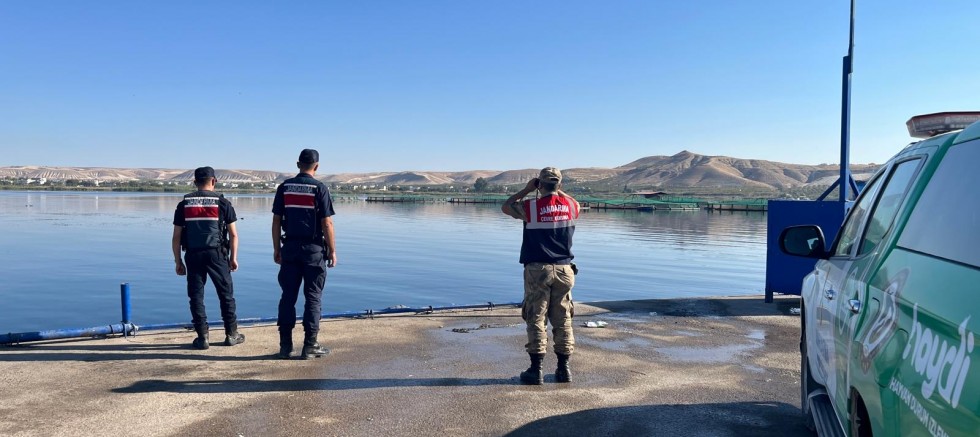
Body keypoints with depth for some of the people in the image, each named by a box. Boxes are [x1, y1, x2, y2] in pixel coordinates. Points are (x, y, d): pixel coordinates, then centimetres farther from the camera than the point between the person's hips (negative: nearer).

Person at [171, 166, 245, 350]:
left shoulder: (184, 204, 7)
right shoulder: (222, 203, 2)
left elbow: (176, 237, 4)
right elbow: (233, 234, 0)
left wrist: (178, 262, 10)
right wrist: (233, 258, 9)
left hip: (193, 255, 2)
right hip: (217, 253, -1)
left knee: (196, 296, 7)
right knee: (226, 294, 8)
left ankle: (202, 337, 7)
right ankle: (231, 334, 13)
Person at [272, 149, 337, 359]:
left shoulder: (284, 187, 4)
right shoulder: (319, 188, -7)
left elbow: (276, 221, 4)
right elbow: (327, 224, -10)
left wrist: (276, 249, 11)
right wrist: (332, 251, -3)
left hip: (289, 248, 3)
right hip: (314, 249, -3)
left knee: (288, 296, 8)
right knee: (312, 297, 4)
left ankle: (285, 345, 12)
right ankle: (310, 345, 6)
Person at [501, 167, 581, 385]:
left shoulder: (530, 207, -8)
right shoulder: (571, 205, 1)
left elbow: (505, 207, 11)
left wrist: (526, 189, 13)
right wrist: (559, 192, 24)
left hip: (538, 269, -3)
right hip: (564, 269, 3)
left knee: (536, 319, 2)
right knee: (563, 320, 9)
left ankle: (536, 370, 4)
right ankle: (563, 369, 15)